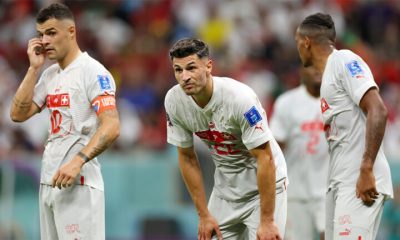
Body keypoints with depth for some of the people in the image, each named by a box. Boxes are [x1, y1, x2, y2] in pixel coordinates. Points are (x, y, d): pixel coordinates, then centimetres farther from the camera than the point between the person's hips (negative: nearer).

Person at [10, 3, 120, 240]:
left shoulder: (93, 72, -9)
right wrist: (34, 68, 4)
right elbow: (18, 114, 11)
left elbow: (111, 127, -18)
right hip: (49, 182, 8)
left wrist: (78, 161, -29)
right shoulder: (49, 74, 16)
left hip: (79, 183, -8)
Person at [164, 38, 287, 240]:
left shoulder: (240, 97, -28)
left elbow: (265, 159, -25)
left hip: (263, 183, -5)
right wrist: (204, 215, -1)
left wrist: (267, 221, -24)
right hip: (224, 184, 5)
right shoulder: (174, 101, -12)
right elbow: (187, 158, 0)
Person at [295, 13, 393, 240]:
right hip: (339, 181, 9)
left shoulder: (344, 60, -7)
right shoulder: (328, 74, 20)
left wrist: (366, 171, -23)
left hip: (362, 181, -9)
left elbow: (378, 111, -17)